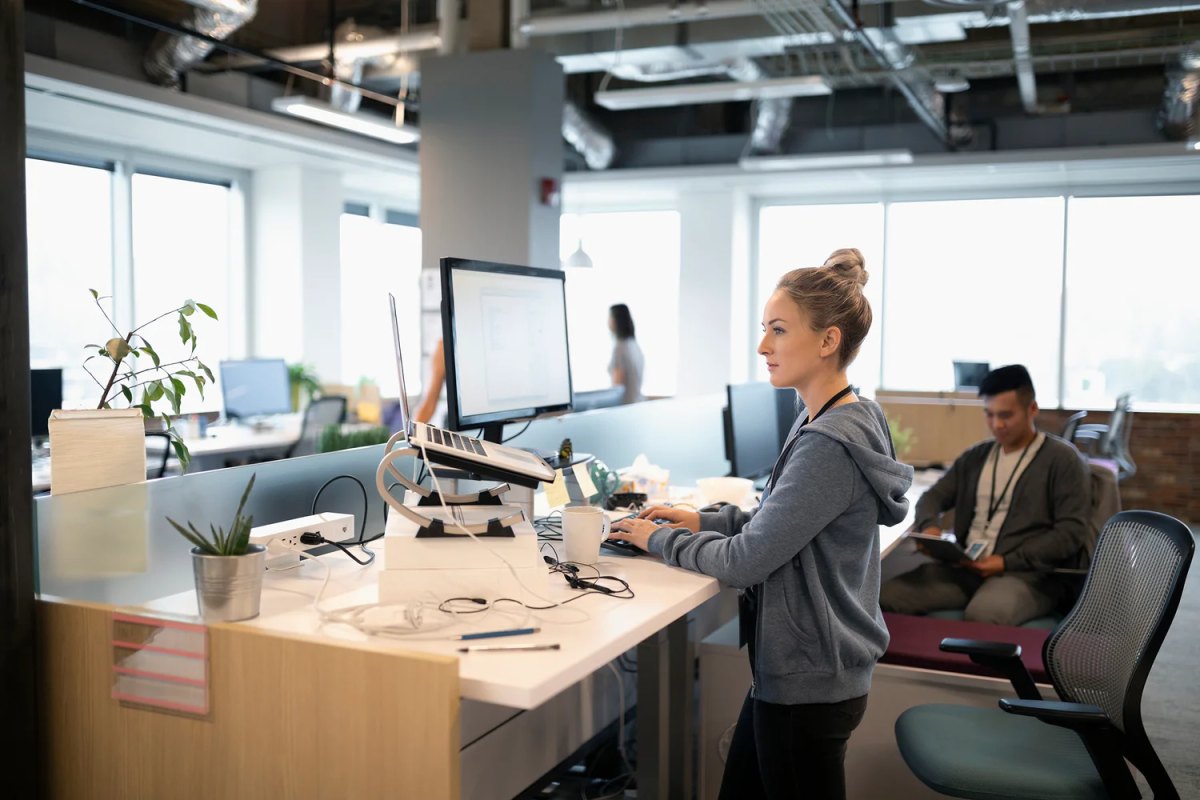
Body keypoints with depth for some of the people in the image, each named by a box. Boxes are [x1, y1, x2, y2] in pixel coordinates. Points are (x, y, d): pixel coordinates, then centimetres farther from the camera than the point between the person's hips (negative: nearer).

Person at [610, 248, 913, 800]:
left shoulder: (830, 446, -26)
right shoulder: (831, 423, 6)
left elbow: (744, 562, -23)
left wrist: (659, 538, -9)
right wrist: (703, 522, 5)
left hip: (806, 685, -9)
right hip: (795, 669, 10)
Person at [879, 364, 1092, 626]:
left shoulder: (1063, 459, 1)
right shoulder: (975, 457, 19)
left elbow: (1072, 531, -5)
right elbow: (933, 497, 23)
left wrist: (1008, 562, -15)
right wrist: (929, 525, -3)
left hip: (1029, 572, -5)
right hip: (965, 567, 5)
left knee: (982, 614, -39)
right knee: (886, 596, -18)